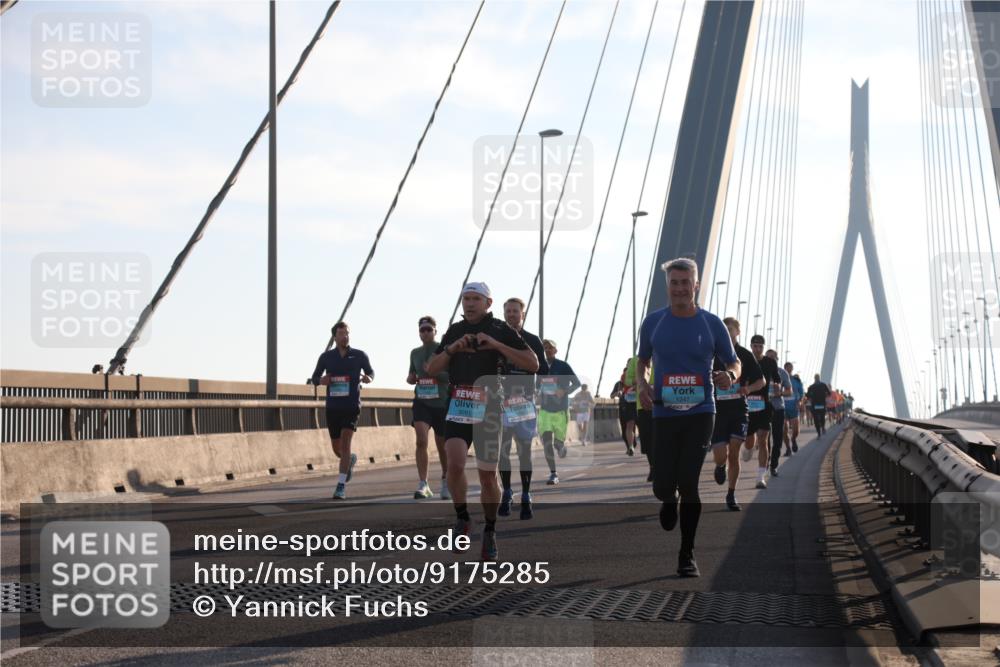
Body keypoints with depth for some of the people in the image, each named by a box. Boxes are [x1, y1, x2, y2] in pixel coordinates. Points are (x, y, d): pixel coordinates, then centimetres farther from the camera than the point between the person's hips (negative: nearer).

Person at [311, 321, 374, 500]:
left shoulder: (359, 356, 1)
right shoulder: (326, 357, 4)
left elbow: (371, 372, 15)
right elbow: (315, 377, 13)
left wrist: (368, 378, -8)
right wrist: (321, 381, -10)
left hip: (352, 406, -2)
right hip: (332, 407, 3)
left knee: (345, 442, -17)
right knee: (337, 448, 10)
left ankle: (341, 486, -15)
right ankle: (351, 459, 46)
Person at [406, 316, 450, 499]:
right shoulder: (415, 353, 12)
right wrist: (410, 379, 2)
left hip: (442, 403, -2)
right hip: (422, 402, 2)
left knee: (442, 445, 9)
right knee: (421, 440, -17)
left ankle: (446, 481, 32)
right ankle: (423, 484, -20)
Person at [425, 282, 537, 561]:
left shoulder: (501, 330, 2)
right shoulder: (454, 331, 14)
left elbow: (532, 363, -6)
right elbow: (431, 369, 13)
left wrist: (496, 345, -15)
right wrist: (451, 349, -5)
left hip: (488, 410, -2)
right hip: (458, 408, 2)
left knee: (488, 476, 2)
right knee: (455, 464, -19)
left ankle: (490, 531, 21)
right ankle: (462, 518, 3)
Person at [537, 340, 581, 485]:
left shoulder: (563, 366, -6)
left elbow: (577, 383, -4)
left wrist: (565, 391, -20)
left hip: (561, 410, -2)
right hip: (545, 410, 2)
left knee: (558, 442, 2)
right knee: (546, 442, -10)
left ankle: (562, 447, 41)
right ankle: (553, 474, -3)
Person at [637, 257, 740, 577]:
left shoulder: (711, 324, 1)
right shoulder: (653, 322, 4)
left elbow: (734, 362, 9)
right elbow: (642, 361, 18)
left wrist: (729, 375, -15)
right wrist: (642, 384, -3)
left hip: (700, 413, -1)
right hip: (663, 413, 1)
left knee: (688, 482, -10)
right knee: (662, 485, -3)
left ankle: (687, 556, 4)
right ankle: (670, 501, 38)